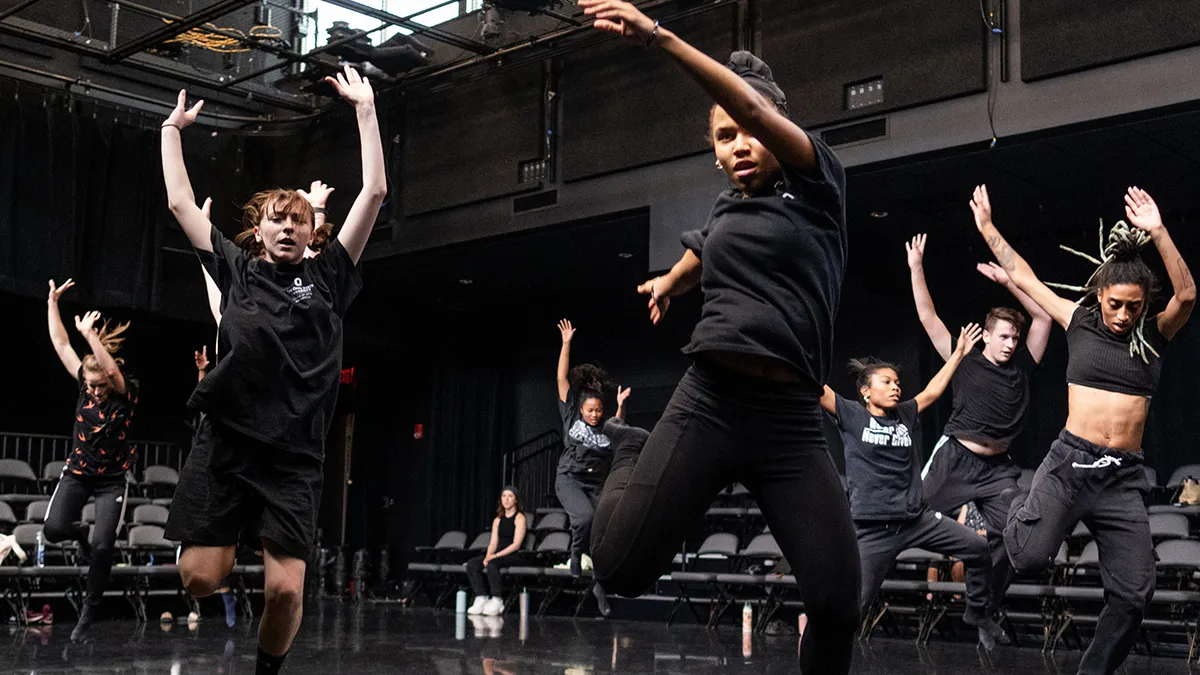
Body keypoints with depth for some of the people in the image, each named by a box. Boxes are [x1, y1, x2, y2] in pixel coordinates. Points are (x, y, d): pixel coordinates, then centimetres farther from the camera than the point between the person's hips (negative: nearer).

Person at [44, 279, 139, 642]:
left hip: (112, 479, -4)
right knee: (53, 529, -16)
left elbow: (112, 370, -37)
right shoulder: (84, 382, -4)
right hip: (76, 473, 4)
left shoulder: (126, 394, -15)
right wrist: (52, 302, -4)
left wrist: (90, 333, -36)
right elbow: (61, 344, -2)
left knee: (103, 546, -15)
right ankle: (79, 532, 23)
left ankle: (89, 611, 4)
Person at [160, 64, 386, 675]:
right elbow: (180, 202, 15)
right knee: (199, 578, -6)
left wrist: (365, 110, 4)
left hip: (293, 456, -1)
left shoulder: (327, 276, 9)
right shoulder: (236, 271, 12)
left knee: (285, 590, -9)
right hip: (222, 444, 1)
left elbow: (374, 192, 4)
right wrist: (173, 128, 20)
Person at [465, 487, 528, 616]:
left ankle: (497, 601, -29)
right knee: (472, 564, -18)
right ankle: (481, 599, -23)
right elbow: (493, 542, 12)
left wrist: (496, 555, -18)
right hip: (498, 555, 6)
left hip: (513, 556, -6)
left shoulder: (519, 518, -2)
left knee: (492, 564, -36)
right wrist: (488, 556, -10)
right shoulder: (498, 520, 19)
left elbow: (516, 544, -11)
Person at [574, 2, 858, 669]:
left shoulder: (818, 187, 5)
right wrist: (669, 282, 62)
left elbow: (752, 106, -13)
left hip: (790, 420, -2)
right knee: (620, 568, -10)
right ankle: (630, 451, 21)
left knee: (837, 601, -13)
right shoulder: (724, 213, 17)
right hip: (707, 404, 2)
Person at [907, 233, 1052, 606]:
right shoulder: (965, 361, 0)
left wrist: (1008, 282, -1)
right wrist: (916, 268, -6)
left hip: (998, 468, 3)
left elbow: (1043, 316, 4)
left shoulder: (1021, 367, 7)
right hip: (954, 459, -3)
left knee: (1007, 537, -8)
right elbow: (928, 317, -3)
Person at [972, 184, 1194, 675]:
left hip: (1124, 477, 2)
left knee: (1133, 596, -2)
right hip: (1070, 463, -2)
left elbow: (1186, 295, -12)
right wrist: (987, 228, 12)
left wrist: (1158, 234, -22)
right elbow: (1024, 278, 11)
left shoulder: (1154, 336, 7)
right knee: (1030, 558, -18)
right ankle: (1023, 510, 18)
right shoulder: (1079, 322, 6)